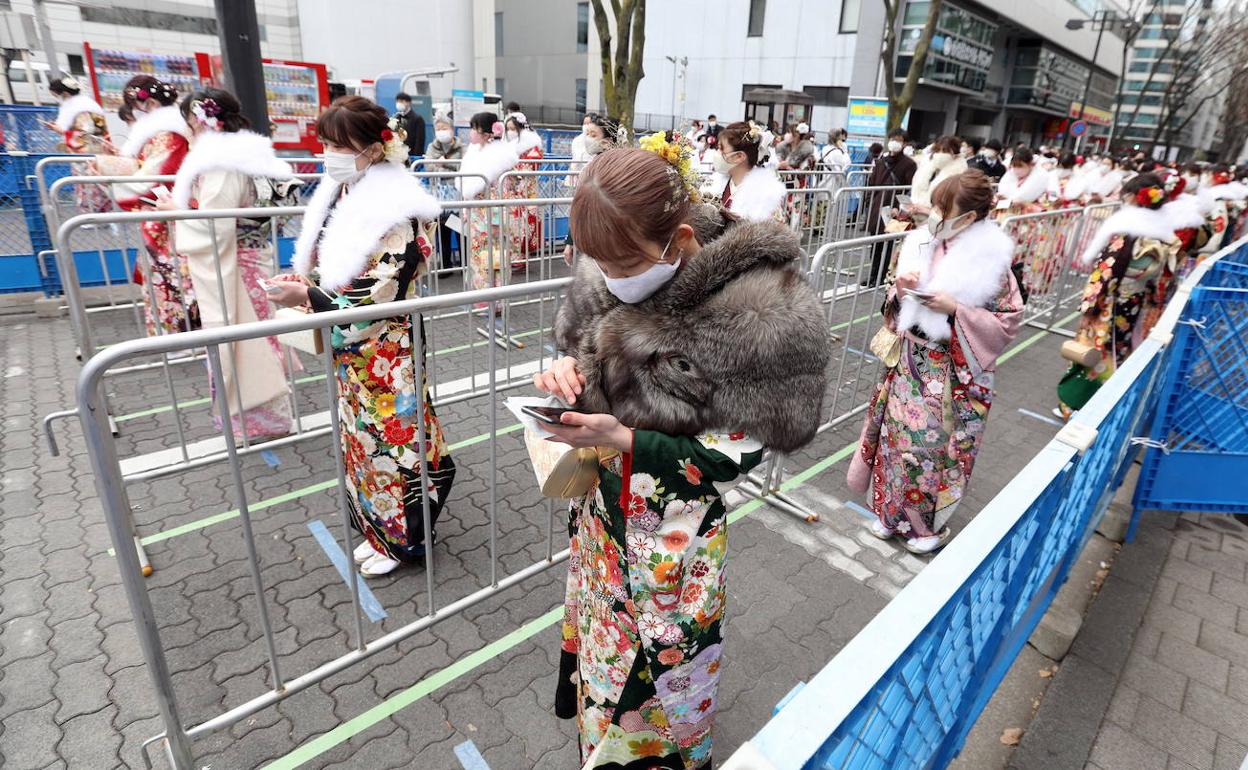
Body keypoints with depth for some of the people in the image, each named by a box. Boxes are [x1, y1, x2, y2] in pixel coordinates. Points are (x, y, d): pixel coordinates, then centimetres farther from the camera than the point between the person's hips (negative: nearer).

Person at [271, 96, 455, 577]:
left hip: (385, 354, -9)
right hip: (349, 350, 9)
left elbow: (381, 298, -23)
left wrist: (307, 297, -22)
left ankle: (400, 537, 26)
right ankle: (376, 528, 39)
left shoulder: (392, 212, -20)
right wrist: (303, 282, -3)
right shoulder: (338, 196, 5)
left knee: (389, 438, 5)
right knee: (360, 437, 19)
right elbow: (324, 264, 17)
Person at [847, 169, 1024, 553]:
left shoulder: (991, 262, -13)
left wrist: (956, 310, -22)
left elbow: (1008, 321, -10)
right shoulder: (919, 244, 0)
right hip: (907, 361, 5)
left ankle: (930, 524, 26)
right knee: (895, 434, 11)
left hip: (952, 371, -4)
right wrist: (899, 290, -12)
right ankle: (892, 511, 31)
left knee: (933, 444, 2)